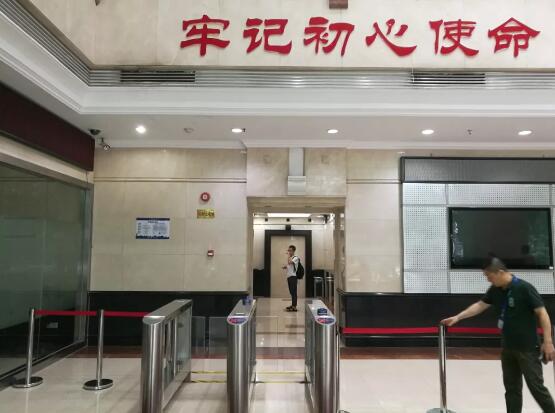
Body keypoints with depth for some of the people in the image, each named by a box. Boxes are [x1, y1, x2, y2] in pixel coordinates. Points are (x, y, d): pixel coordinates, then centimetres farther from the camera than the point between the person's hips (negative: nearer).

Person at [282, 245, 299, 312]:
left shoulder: (295, 258, -8)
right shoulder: (290, 258, 20)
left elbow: (290, 262, -25)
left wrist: (288, 255, -13)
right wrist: (285, 267, 12)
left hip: (293, 276, -9)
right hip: (289, 276, 9)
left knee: (293, 291, -9)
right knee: (291, 292, 13)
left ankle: (294, 307, -10)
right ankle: (293, 305, 20)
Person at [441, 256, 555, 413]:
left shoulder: (524, 288, -18)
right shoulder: (495, 290, 2)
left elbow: (542, 313, -16)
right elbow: (480, 305, 10)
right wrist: (457, 317, 6)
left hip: (528, 348, -6)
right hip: (508, 347, 7)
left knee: (536, 386, 3)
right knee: (511, 387, 13)